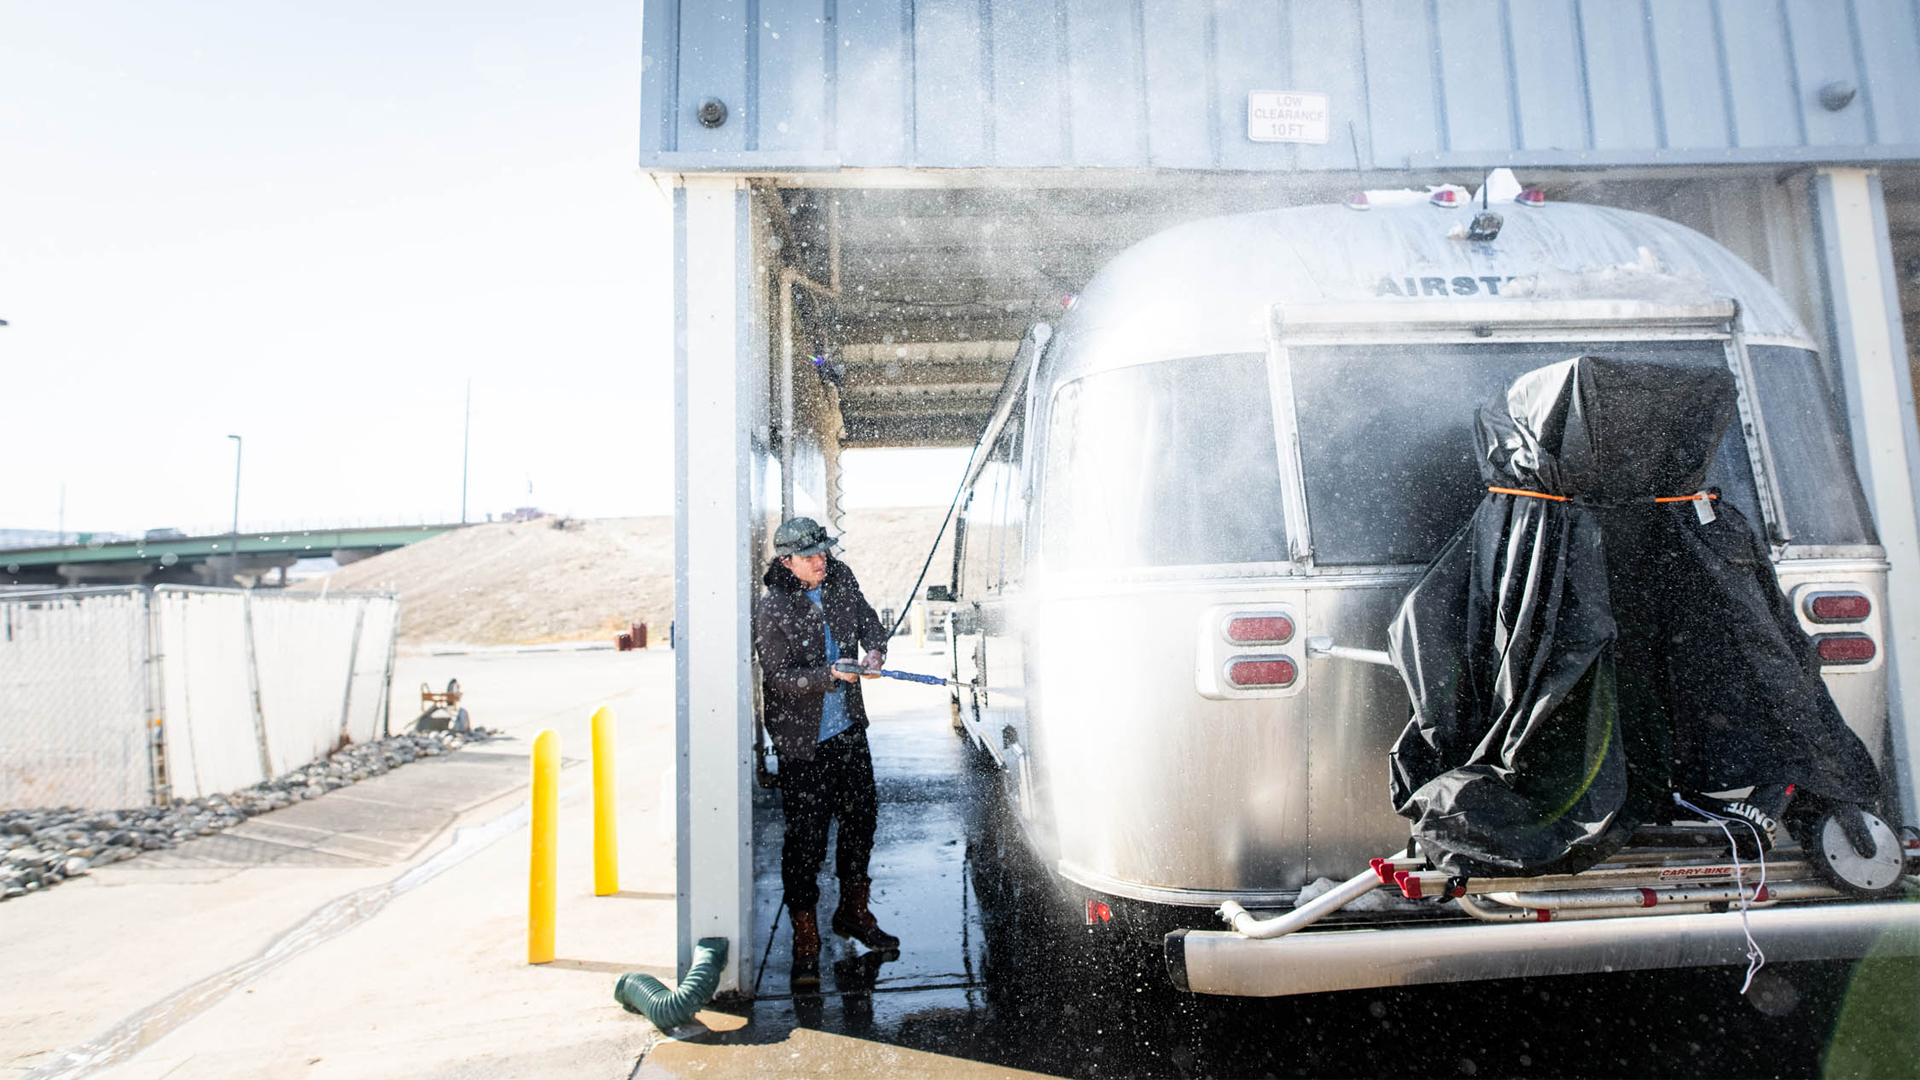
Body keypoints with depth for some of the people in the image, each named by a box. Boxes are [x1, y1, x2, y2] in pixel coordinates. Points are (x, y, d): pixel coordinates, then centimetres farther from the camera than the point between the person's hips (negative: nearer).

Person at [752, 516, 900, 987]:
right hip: (802, 740, -6)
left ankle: (853, 911, 35)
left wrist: (873, 650, -8)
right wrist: (830, 675, -34)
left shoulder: (841, 580, 0)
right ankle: (805, 937, 11)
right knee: (805, 835, -4)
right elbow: (781, 678, -20)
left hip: (848, 728, 7)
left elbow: (868, 621, 13)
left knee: (861, 815, 16)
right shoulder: (772, 611, -17)